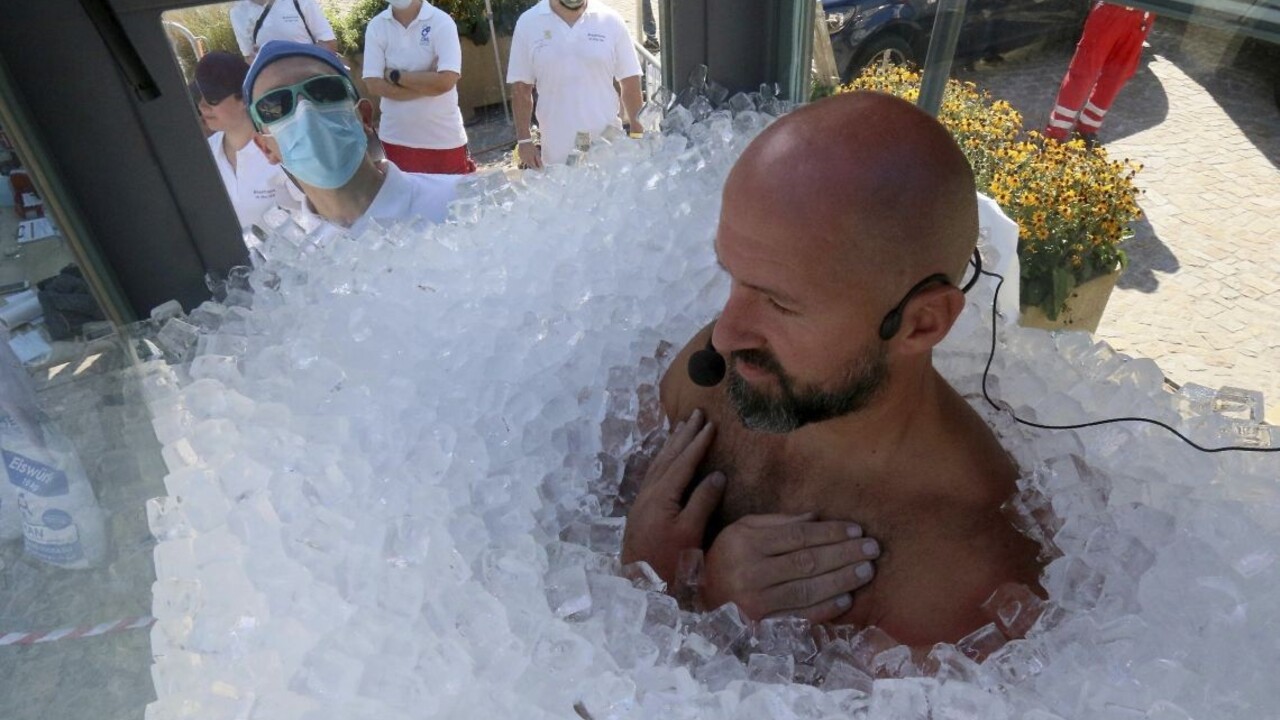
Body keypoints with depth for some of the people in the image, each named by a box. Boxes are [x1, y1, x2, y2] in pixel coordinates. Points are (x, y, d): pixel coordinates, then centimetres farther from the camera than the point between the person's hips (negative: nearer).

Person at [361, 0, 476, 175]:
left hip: (444, 139, -2)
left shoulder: (441, 22, -9)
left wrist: (395, 75, -12)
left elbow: (445, 81, -20)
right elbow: (374, 84, -9)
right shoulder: (376, 26, -1)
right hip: (396, 139, 2)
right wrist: (428, 82, -14)